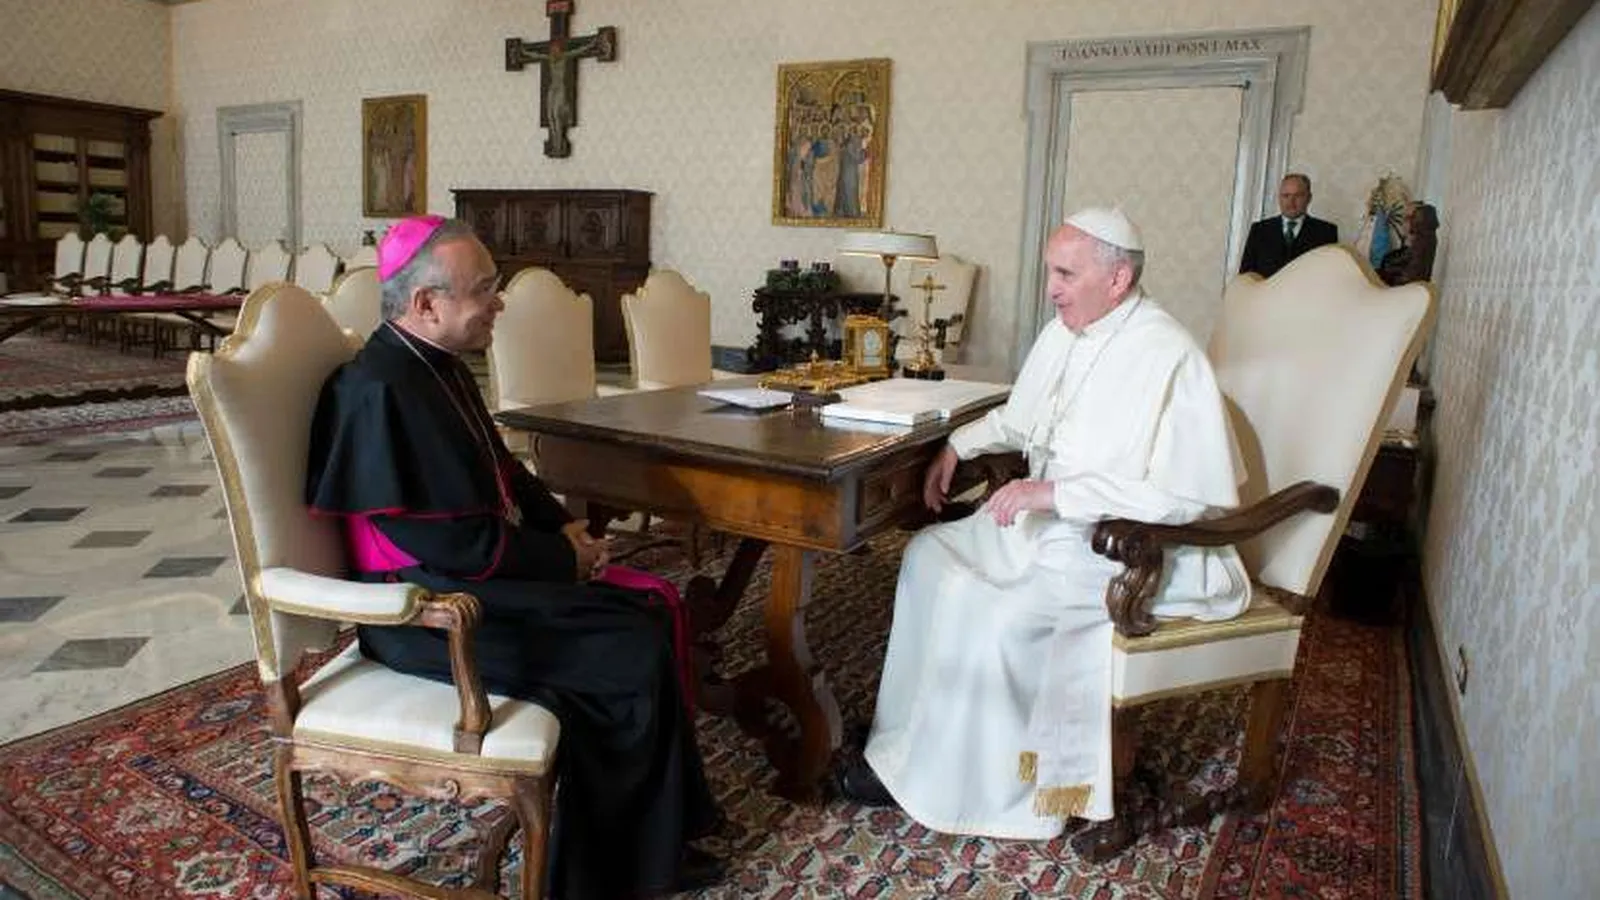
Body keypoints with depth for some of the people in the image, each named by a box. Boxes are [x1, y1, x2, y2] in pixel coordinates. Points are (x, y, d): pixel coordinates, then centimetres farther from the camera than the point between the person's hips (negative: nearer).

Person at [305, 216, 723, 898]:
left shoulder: (439, 366, 8)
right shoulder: (382, 390, -22)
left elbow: (501, 473, 18)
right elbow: (450, 544, -24)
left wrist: (565, 527, 2)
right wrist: (562, 557, -13)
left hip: (474, 572, 10)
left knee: (648, 613, -1)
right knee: (635, 654, -15)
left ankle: (657, 834, 9)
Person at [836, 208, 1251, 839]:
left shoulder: (1168, 359, -21)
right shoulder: (1064, 332, 6)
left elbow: (1187, 494, -27)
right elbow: (1019, 418, 23)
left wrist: (1056, 492, -28)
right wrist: (957, 445, 7)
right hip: (1052, 521, 9)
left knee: (998, 615, -25)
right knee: (930, 555, 2)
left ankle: (931, 778, -4)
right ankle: (911, 734, 10)